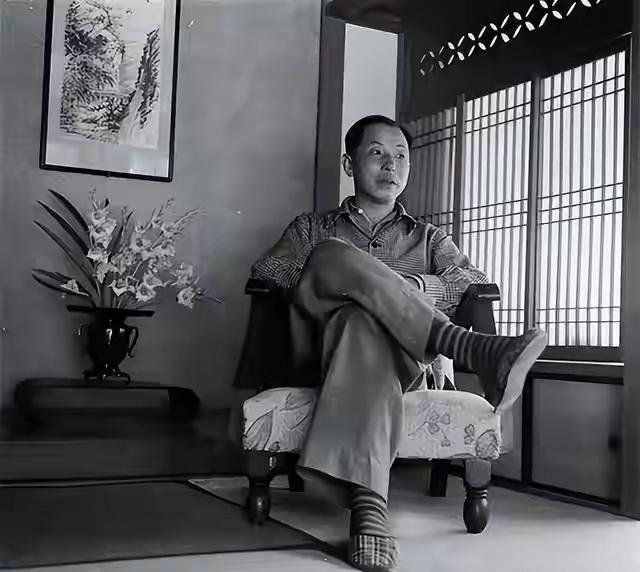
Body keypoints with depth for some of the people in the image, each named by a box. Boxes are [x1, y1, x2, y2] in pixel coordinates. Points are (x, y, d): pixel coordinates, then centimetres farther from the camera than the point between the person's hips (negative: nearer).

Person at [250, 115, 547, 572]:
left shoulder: (428, 237, 30)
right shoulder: (313, 229, 28)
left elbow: (477, 283, 11)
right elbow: (264, 272, 9)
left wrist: (412, 285, -9)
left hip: (405, 359, 0)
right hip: (325, 345, 0)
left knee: (365, 323, -39)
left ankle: (368, 503, -57)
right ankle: (468, 347, -44)